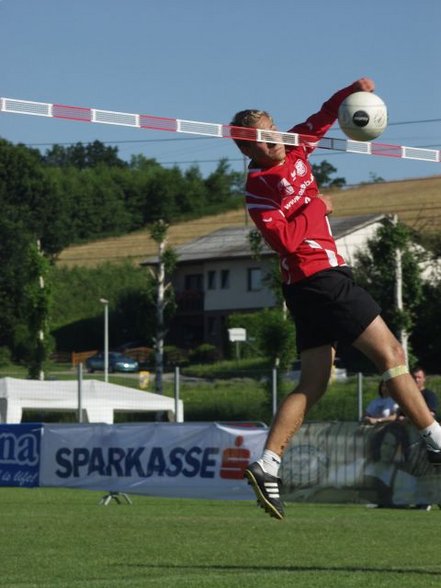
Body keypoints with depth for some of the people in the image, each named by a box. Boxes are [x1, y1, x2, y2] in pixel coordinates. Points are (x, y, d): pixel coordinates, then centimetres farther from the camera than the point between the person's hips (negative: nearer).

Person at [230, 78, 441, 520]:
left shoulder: (293, 152, 12)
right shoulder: (257, 188, -10)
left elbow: (321, 118, 24)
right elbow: (283, 240, -22)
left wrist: (351, 91, 10)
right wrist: (311, 205, -12)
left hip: (310, 284, 9)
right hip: (320, 278, -9)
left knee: (313, 383, 6)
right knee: (390, 352, -7)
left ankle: (267, 466, 1)